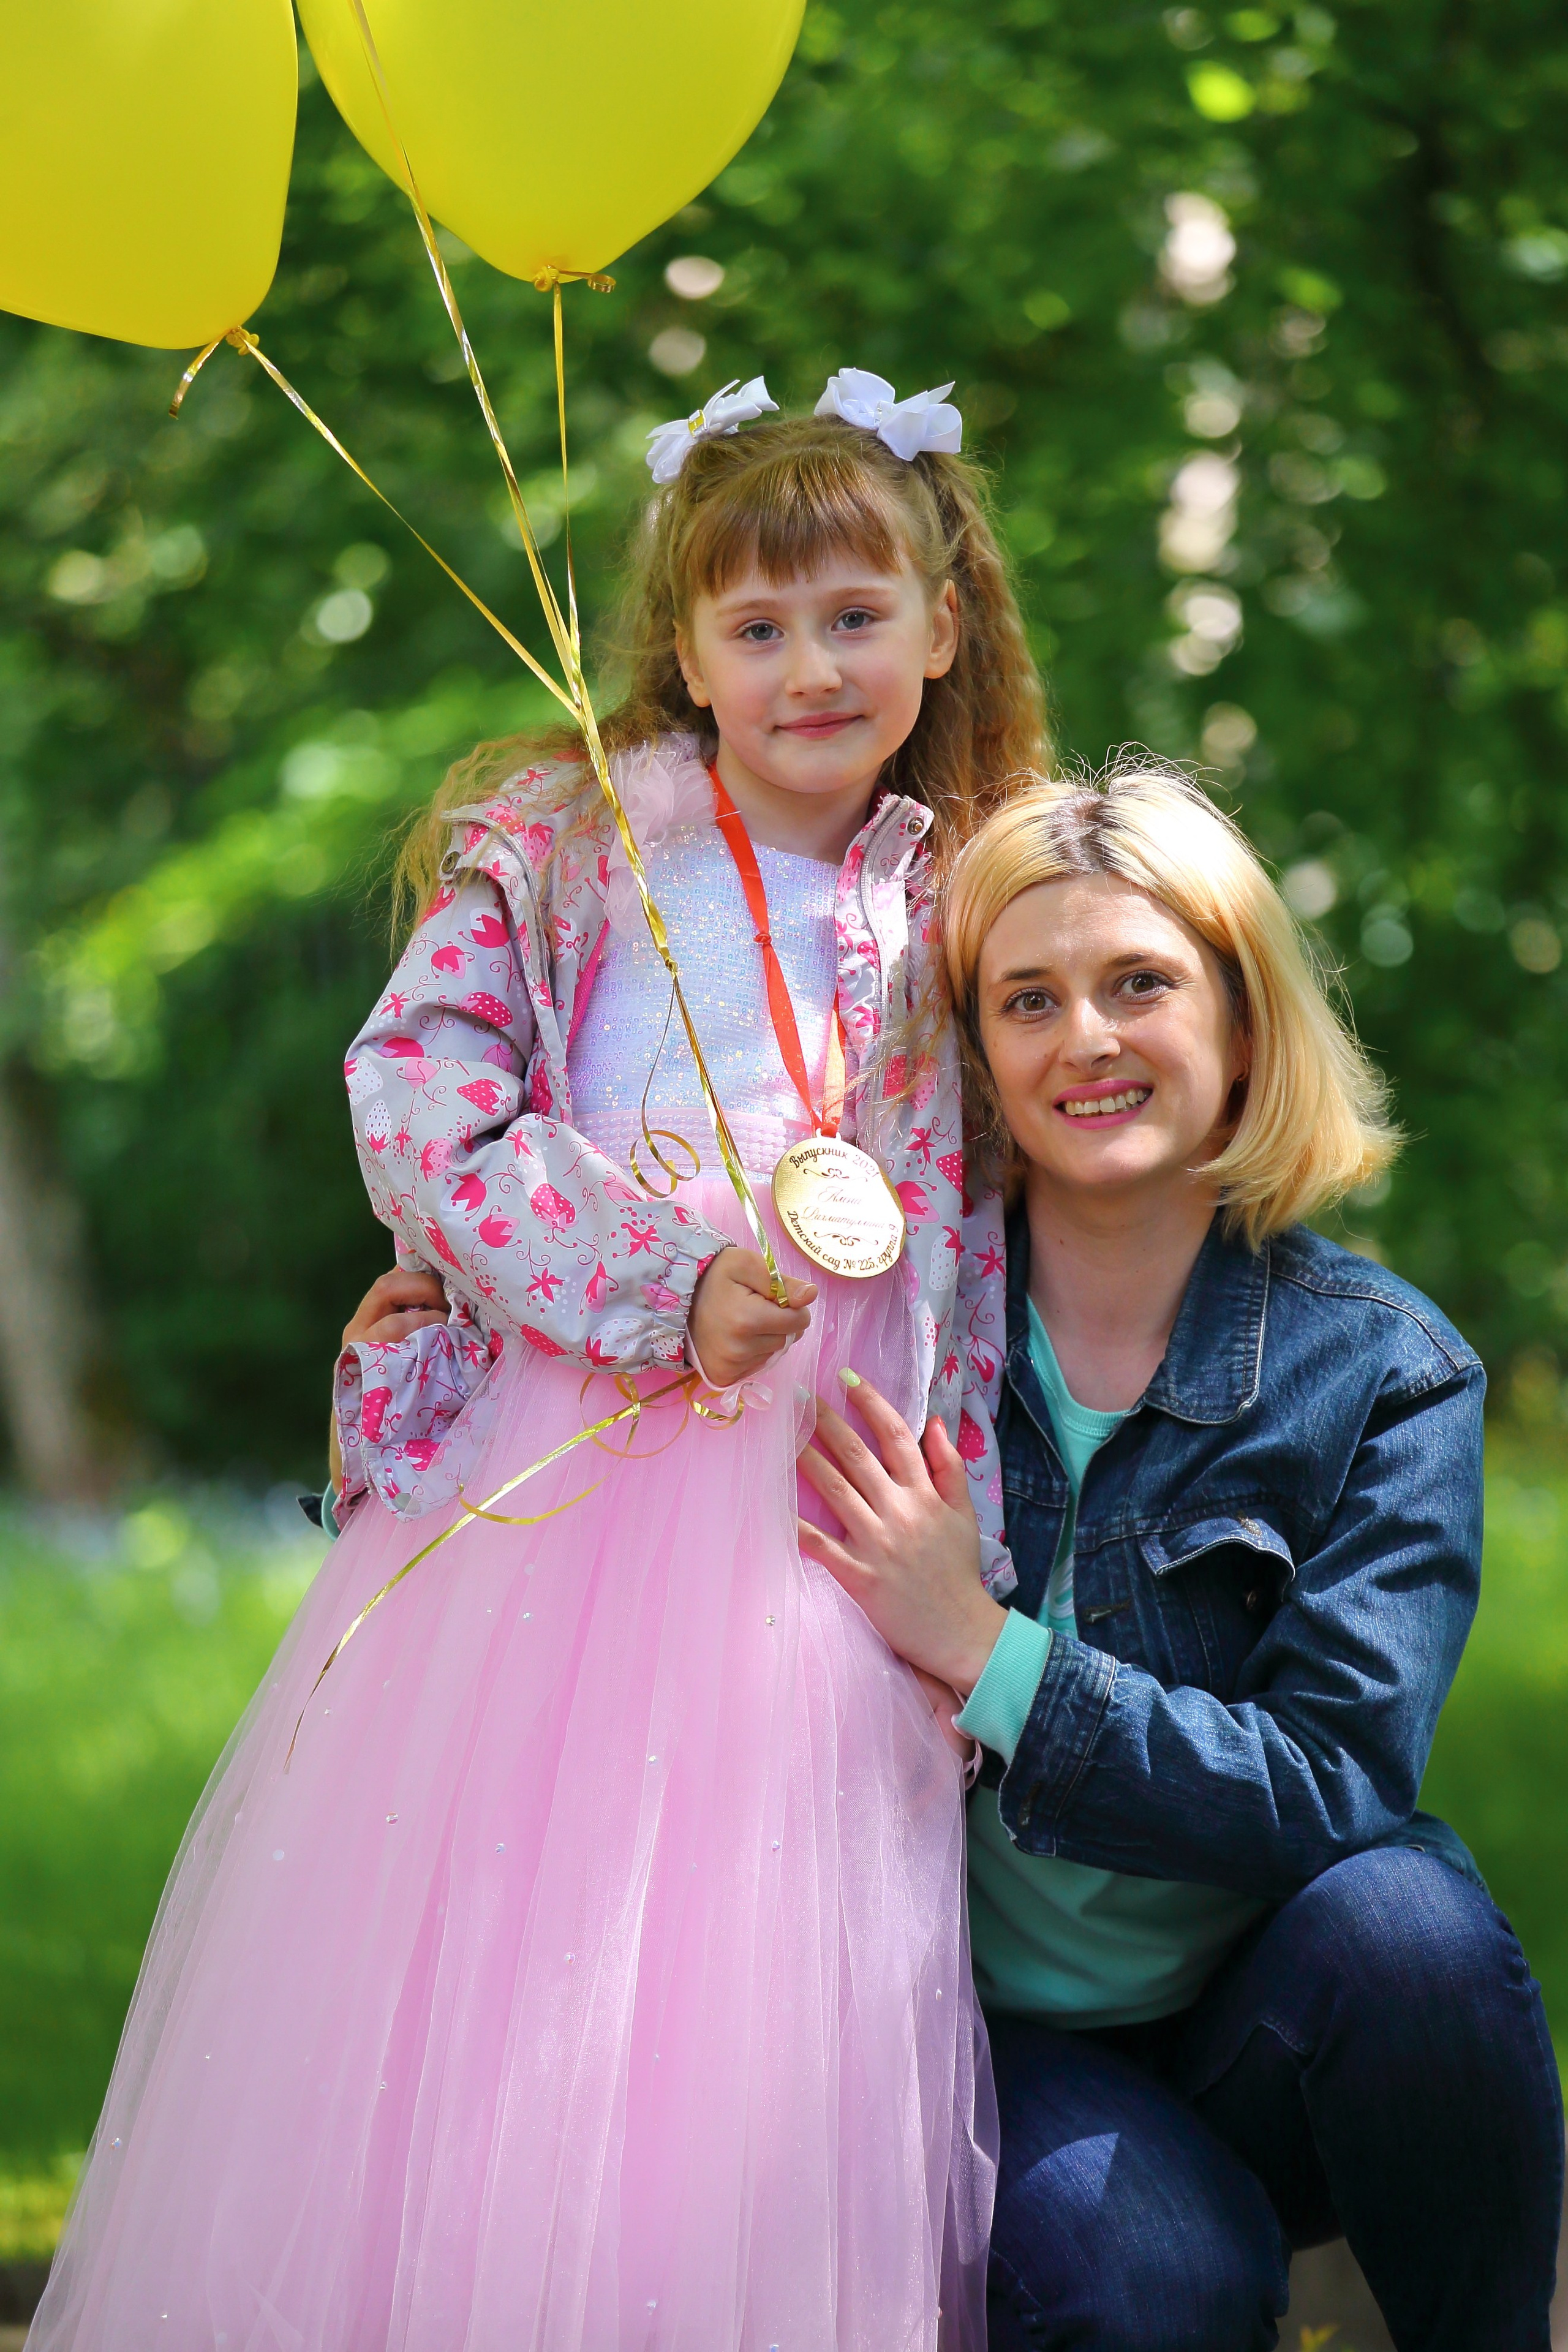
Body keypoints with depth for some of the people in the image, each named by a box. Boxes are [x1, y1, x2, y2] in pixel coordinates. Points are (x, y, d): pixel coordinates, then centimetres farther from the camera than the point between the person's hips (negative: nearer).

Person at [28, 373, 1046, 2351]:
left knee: (745, 2022, 0)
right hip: (540, 1485, -2)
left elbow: (958, 1267, 13)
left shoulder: (954, 923, 11)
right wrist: (663, 1289, -16)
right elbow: (417, 1110, -8)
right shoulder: (564, 845, 2)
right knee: (468, 1959, -2)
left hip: (803, 1520, 2)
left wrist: (971, 1582, 7)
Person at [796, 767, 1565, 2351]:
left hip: (1263, 2041, 1)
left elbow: (1335, 1787, -17)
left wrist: (988, 1654, -25)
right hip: (981, 2030, -1)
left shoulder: (1383, 1373, -6)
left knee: (1402, 1922, -31)